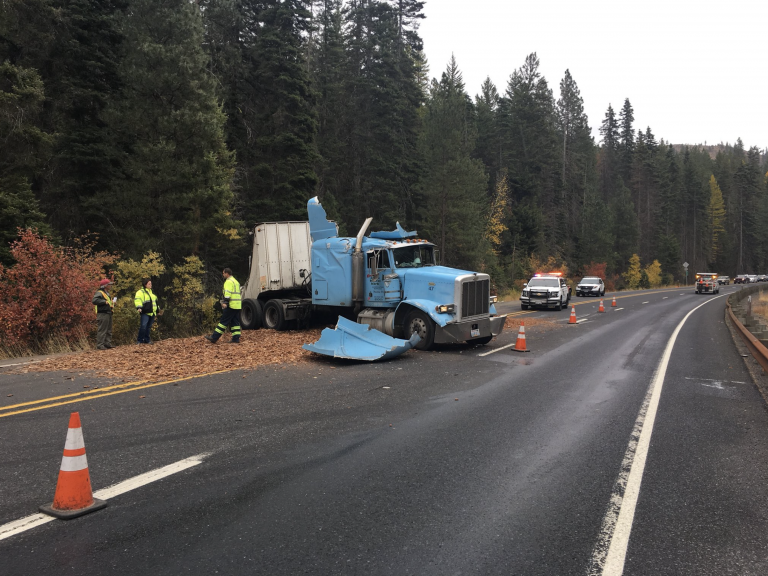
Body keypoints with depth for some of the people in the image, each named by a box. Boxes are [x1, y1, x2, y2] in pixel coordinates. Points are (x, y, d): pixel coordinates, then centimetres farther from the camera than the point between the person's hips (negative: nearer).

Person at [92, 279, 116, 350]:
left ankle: (108, 344, 20)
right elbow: (94, 300, -25)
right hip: (103, 314, -10)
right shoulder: (99, 293, -10)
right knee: (102, 330, -10)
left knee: (108, 330, 14)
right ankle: (99, 345, -9)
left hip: (108, 314, 10)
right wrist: (104, 302, -26)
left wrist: (112, 302, 14)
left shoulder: (106, 293, 22)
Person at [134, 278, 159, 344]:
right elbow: (137, 299, -17)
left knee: (148, 327, 8)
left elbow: (155, 301, 33)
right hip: (145, 313, -7)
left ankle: (146, 340, 14)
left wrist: (157, 310, 34)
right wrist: (139, 307, -33)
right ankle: (139, 340, -8)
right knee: (143, 326, -16)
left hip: (152, 313, 7)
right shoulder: (141, 292, -3)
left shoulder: (151, 292, 22)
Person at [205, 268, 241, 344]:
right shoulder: (236, 281, 23)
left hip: (231, 305, -9)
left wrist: (225, 302, -24)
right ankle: (236, 339, 4)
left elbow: (228, 293, -19)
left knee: (223, 321, -7)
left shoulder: (228, 281, -8)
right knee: (235, 322, 8)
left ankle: (214, 338, -5)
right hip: (238, 305, 9)